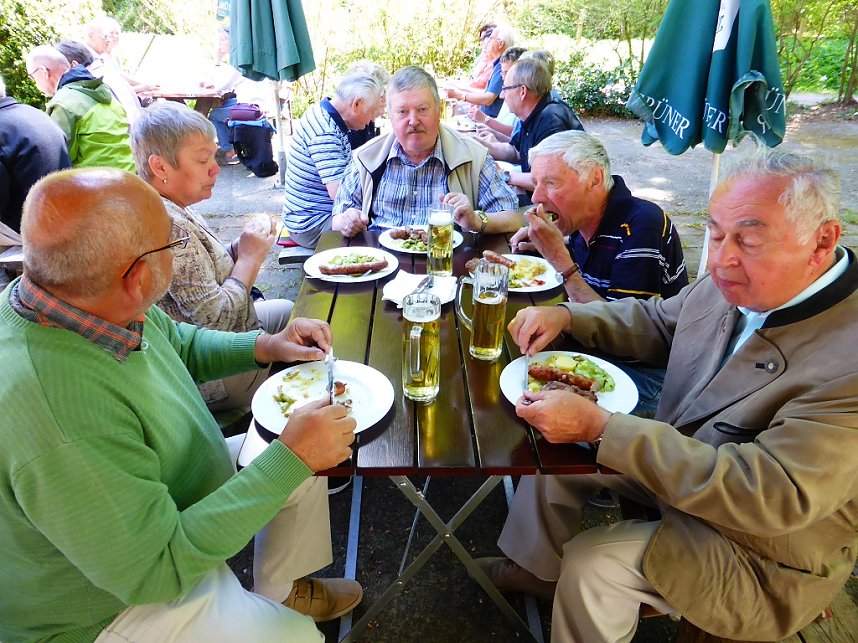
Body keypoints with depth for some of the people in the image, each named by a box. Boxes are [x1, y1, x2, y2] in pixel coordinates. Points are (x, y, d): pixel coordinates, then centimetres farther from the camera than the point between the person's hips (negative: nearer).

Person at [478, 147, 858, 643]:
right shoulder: (736, 284, -10)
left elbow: (771, 497, -36)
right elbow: (654, 321, 8)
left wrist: (599, 427, -40)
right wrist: (566, 316, -11)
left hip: (763, 553, -7)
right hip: (675, 462, 8)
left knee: (593, 563, -22)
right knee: (552, 443, 9)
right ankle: (536, 569, 33)